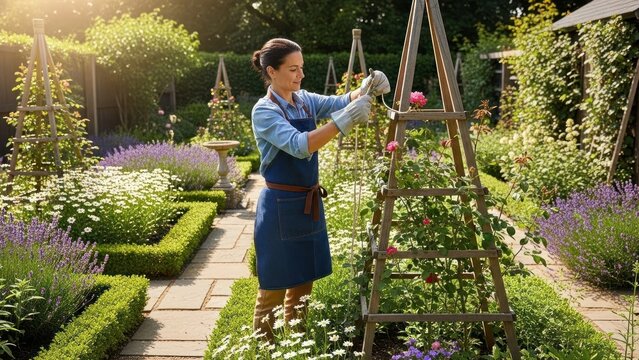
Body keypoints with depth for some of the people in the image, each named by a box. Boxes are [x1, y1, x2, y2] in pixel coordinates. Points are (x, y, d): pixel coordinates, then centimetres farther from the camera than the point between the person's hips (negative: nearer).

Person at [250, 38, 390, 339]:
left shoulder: (305, 100, 7)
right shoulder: (264, 111, -15)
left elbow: (340, 101, -4)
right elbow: (299, 146, -29)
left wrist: (366, 89, -24)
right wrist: (344, 121, -38)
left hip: (309, 203, 7)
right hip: (281, 208, -7)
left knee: (303, 282, 17)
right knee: (274, 288, 5)